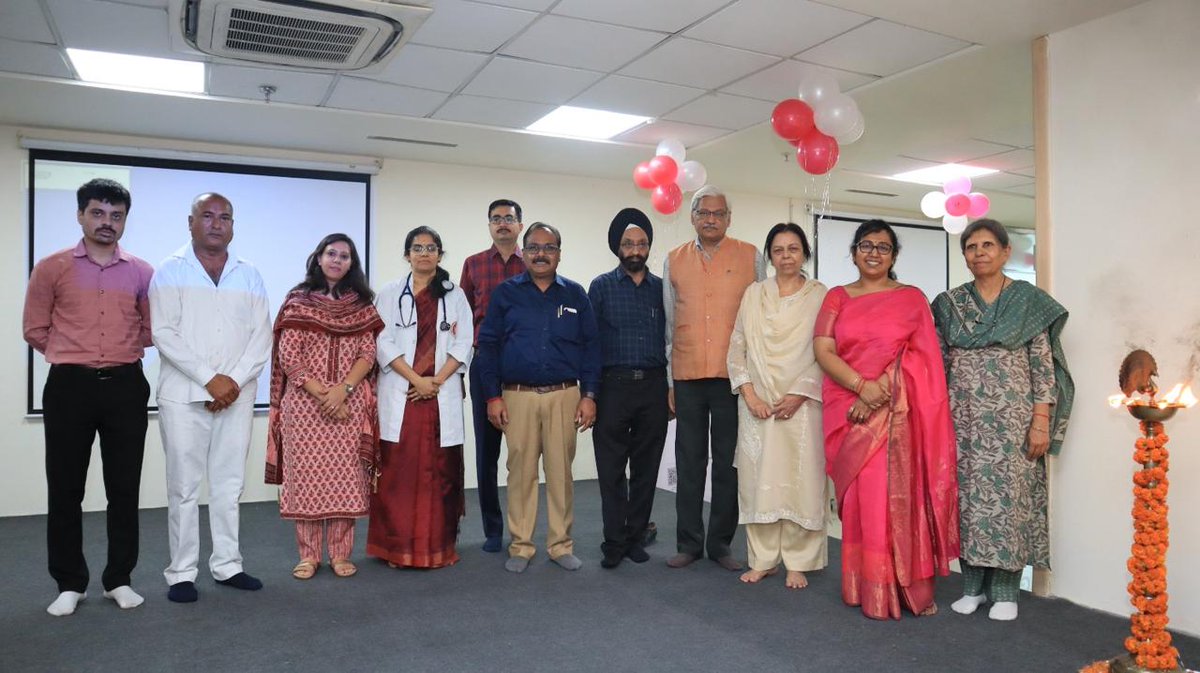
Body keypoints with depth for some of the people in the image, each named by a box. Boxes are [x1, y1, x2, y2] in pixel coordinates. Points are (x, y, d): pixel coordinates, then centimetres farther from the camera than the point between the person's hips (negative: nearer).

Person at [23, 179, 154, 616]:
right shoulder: (51, 268, 2)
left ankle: (119, 579, 17)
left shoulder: (141, 273, 6)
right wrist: (73, 355, 9)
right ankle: (69, 583, 17)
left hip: (125, 387, 1)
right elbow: (35, 330, 6)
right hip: (69, 386, -1)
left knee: (124, 487, 6)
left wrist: (118, 352, 9)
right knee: (65, 488, 5)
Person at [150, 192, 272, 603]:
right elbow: (163, 333, -8)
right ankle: (182, 573, 10)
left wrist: (235, 380, -9)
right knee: (184, 486, 1)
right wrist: (210, 380, -14)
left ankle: (227, 565, 17)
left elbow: (262, 335, 5)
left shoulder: (249, 275, 11)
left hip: (237, 395, 3)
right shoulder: (171, 271, 2)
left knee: (229, 484, 8)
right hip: (183, 395, -3)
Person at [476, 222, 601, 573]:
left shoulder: (575, 294, 9)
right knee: (521, 472, 4)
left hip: (565, 396, 1)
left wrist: (589, 395, -1)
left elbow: (590, 346, 7)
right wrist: (493, 396, -3)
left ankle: (561, 545, 17)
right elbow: (488, 345, 3)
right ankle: (520, 547, 16)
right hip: (517, 396, 0)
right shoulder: (506, 293, 6)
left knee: (561, 472, 5)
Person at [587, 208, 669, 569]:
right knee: (612, 470, 1)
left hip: (653, 386, 2)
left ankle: (636, 538, 19)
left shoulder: (662, 289, 10)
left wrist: (671, 388, 5)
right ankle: (614, 543, 10)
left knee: (646, 468, 7)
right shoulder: (601, 287, 4)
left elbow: (669, 338, 10)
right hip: (614, 386, -2)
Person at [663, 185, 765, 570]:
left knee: (728, 464, 5)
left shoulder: (750, 257, 4)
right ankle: (689, 543, 18)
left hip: (733, 376, -2)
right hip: (687, 378, 2)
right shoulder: (674, 261, 10)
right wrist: (668, 379, 9)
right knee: (690, 463, 8)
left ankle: (720, 543, 16)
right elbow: (669, 323, 12)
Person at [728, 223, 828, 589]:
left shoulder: (821, 296, 1)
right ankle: (762, 559, 17)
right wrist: (748, 393, -5)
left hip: (801, 405, -2)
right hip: (757, 405, 3)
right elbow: (737, 347, 6)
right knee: (758, 479, 5)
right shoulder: (753, 294, 9)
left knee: (799, 480, 0)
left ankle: (798, 563, 12)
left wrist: (799, 394, -13)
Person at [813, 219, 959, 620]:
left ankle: (905, 586, 8)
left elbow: (919, 357, -3)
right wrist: (861, 386, -16)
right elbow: (823, 350, -2)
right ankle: (867, 588, 12)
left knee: (895, 495, -3)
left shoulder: (911, 298, 7)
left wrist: (880, 391, -15)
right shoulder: (837, 298, 10)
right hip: (848, 413, 2)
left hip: (895, 414, -1)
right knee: (859, 496, 3)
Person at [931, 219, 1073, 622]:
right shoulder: (951, 303, 8)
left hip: (1012, 419, -2)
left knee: (1010, 497, 1)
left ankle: (1005, 592, 13)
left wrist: (1041, 422, -9)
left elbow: (1044, 366, -3)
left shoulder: (1030, 301, 0)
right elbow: (939, 364, 10)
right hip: (963, 419, 3)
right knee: (967, 496, 5)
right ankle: (973, 586, 18)